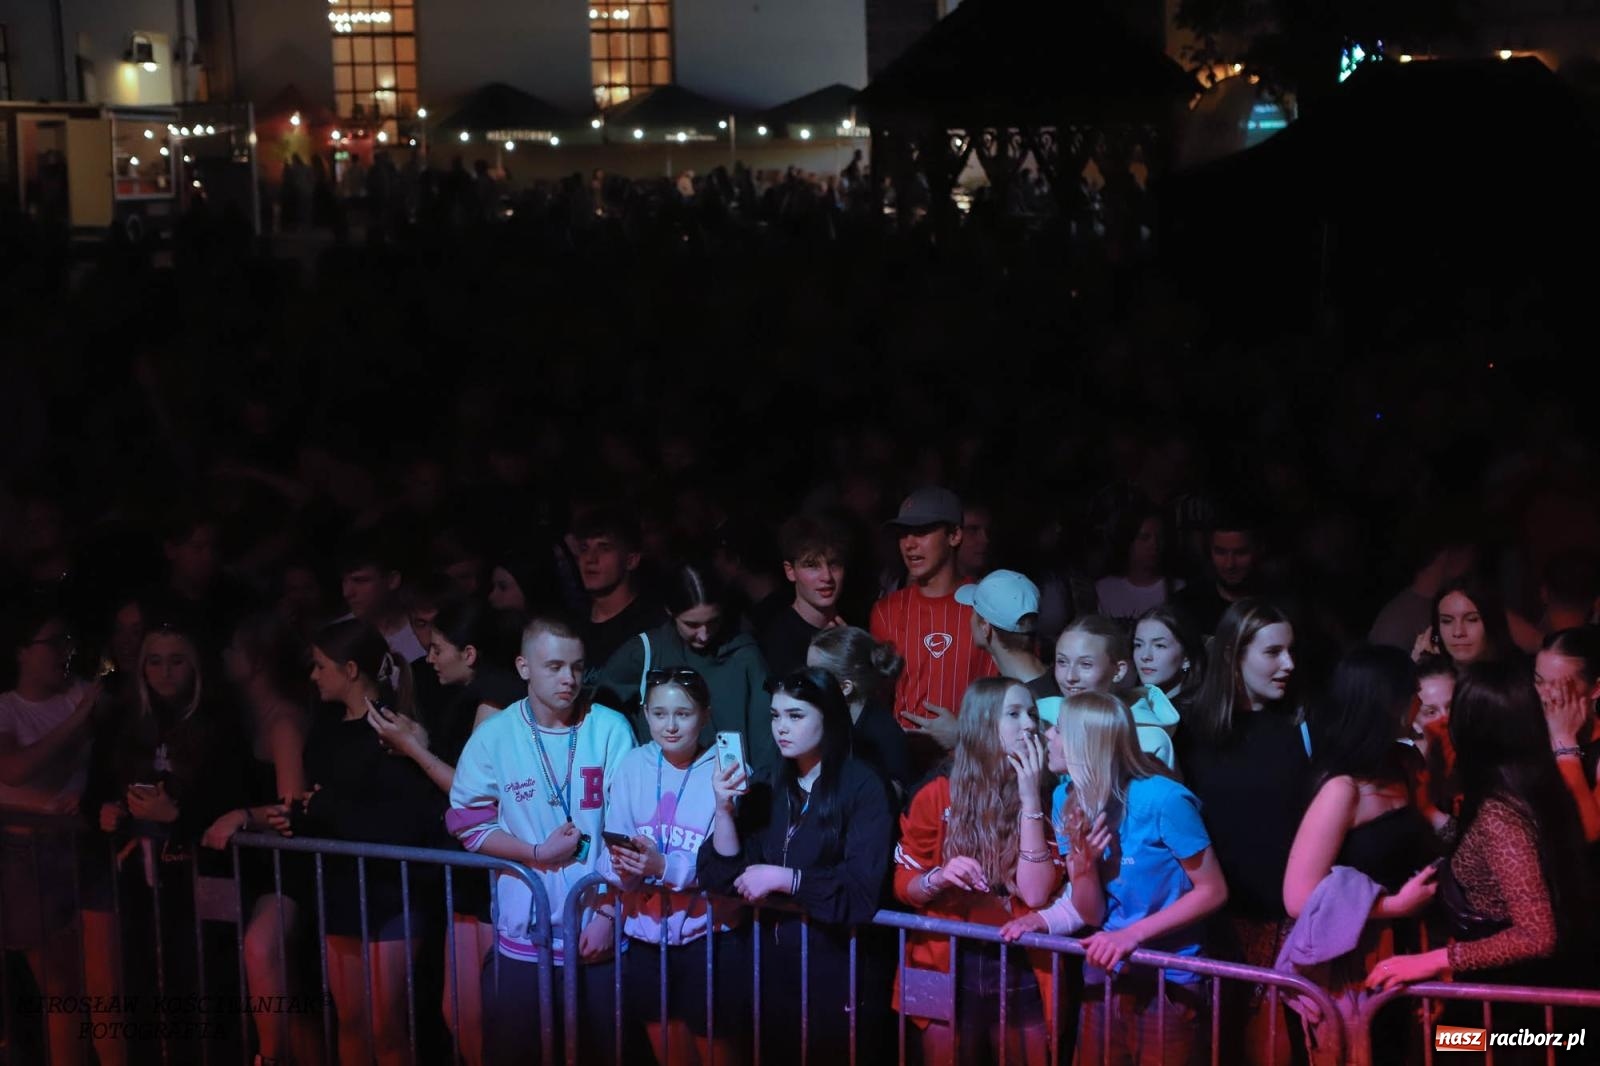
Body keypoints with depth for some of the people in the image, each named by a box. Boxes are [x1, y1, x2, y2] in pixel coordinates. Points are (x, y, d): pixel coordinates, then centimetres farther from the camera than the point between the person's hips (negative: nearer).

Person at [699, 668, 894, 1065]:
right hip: (769, 961, 5)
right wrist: (725, 809, -13)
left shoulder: (862, 787, -10)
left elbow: (861, 892, -18)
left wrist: (781, 878, -19)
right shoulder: (764, 786, 5)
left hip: (833, 964, -5)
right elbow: (723, 879, -1)